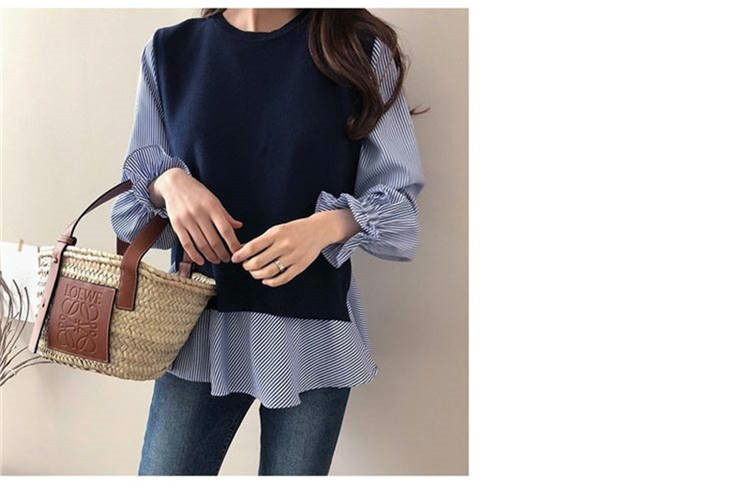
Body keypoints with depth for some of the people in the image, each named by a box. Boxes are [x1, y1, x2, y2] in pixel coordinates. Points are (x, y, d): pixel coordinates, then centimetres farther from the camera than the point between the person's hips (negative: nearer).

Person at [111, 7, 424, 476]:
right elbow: (130, 201, 10)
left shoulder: (363, 51, -1)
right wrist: (168, 182, -13)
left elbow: (398, 198, -1)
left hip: (314, 335, -1)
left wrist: (328, 225, -21)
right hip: (201, 329, 2)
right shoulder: (170, 50, 5)